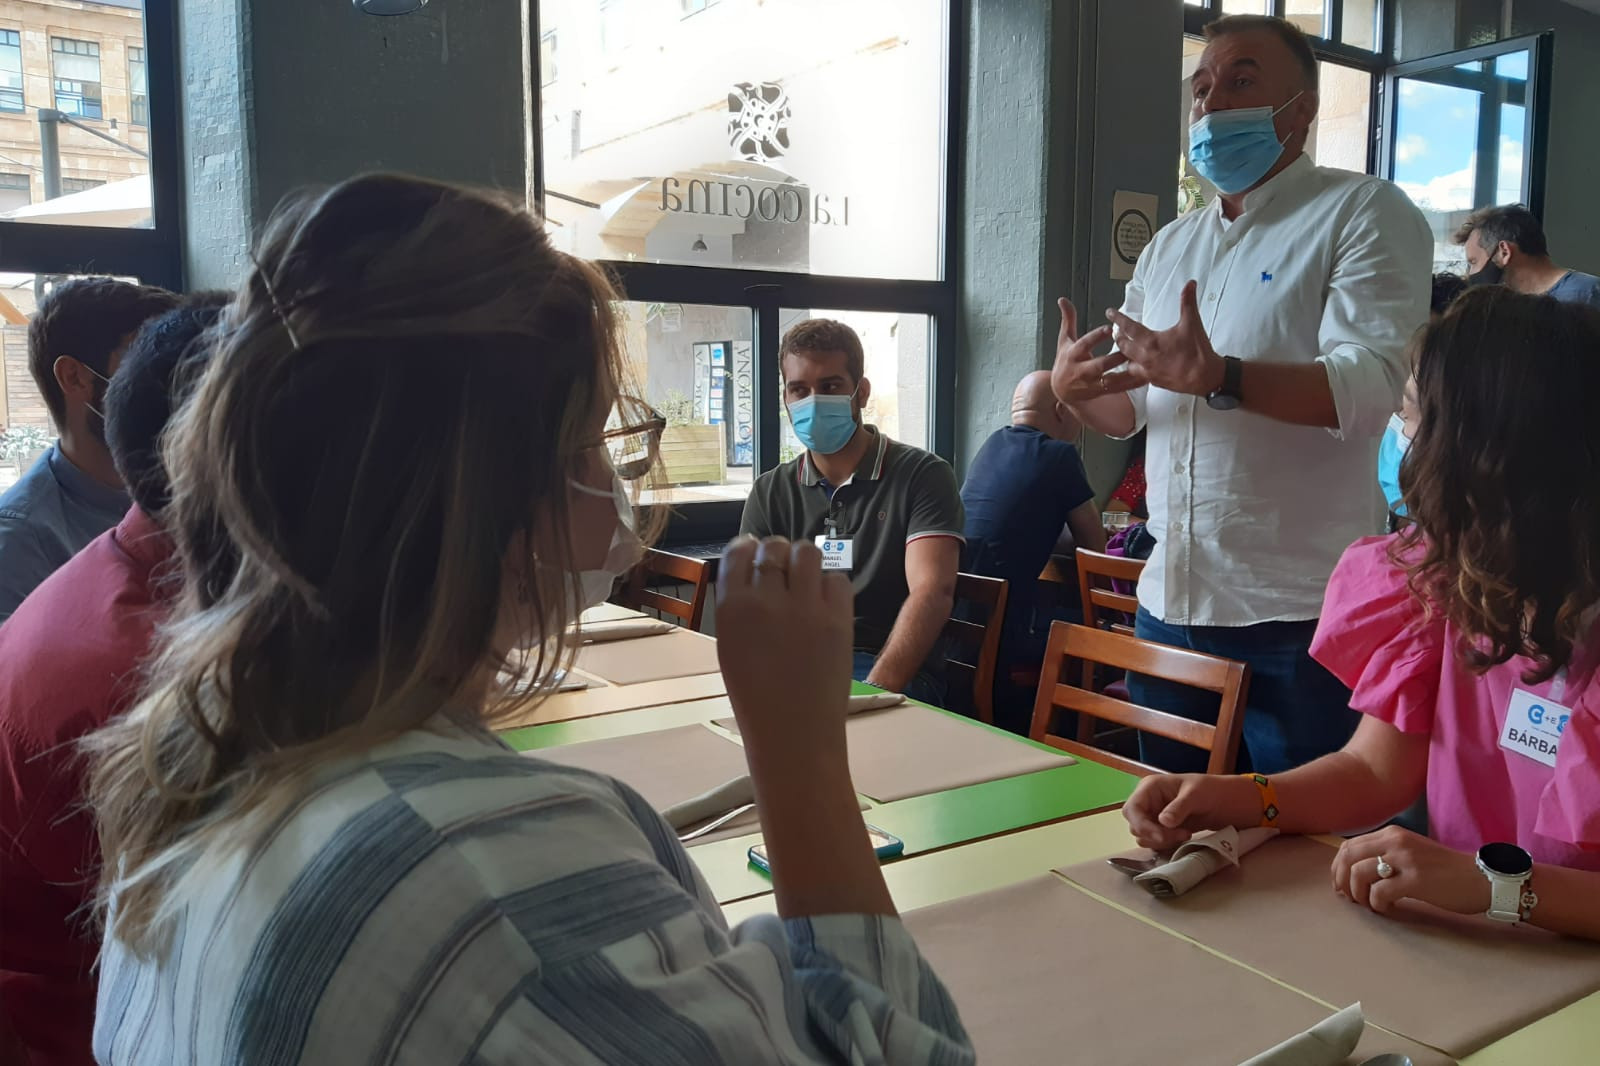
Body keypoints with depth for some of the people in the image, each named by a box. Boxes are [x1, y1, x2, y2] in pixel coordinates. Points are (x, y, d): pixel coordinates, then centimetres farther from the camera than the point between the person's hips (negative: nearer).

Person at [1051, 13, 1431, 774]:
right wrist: (1075, 387, -6)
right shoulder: (1170, 245, 16)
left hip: (1299, 616, -6)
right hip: (1168, 602, 7)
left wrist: (1218, 378, -34)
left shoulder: (1366, 215, -5)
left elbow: (1371, 385, -20)